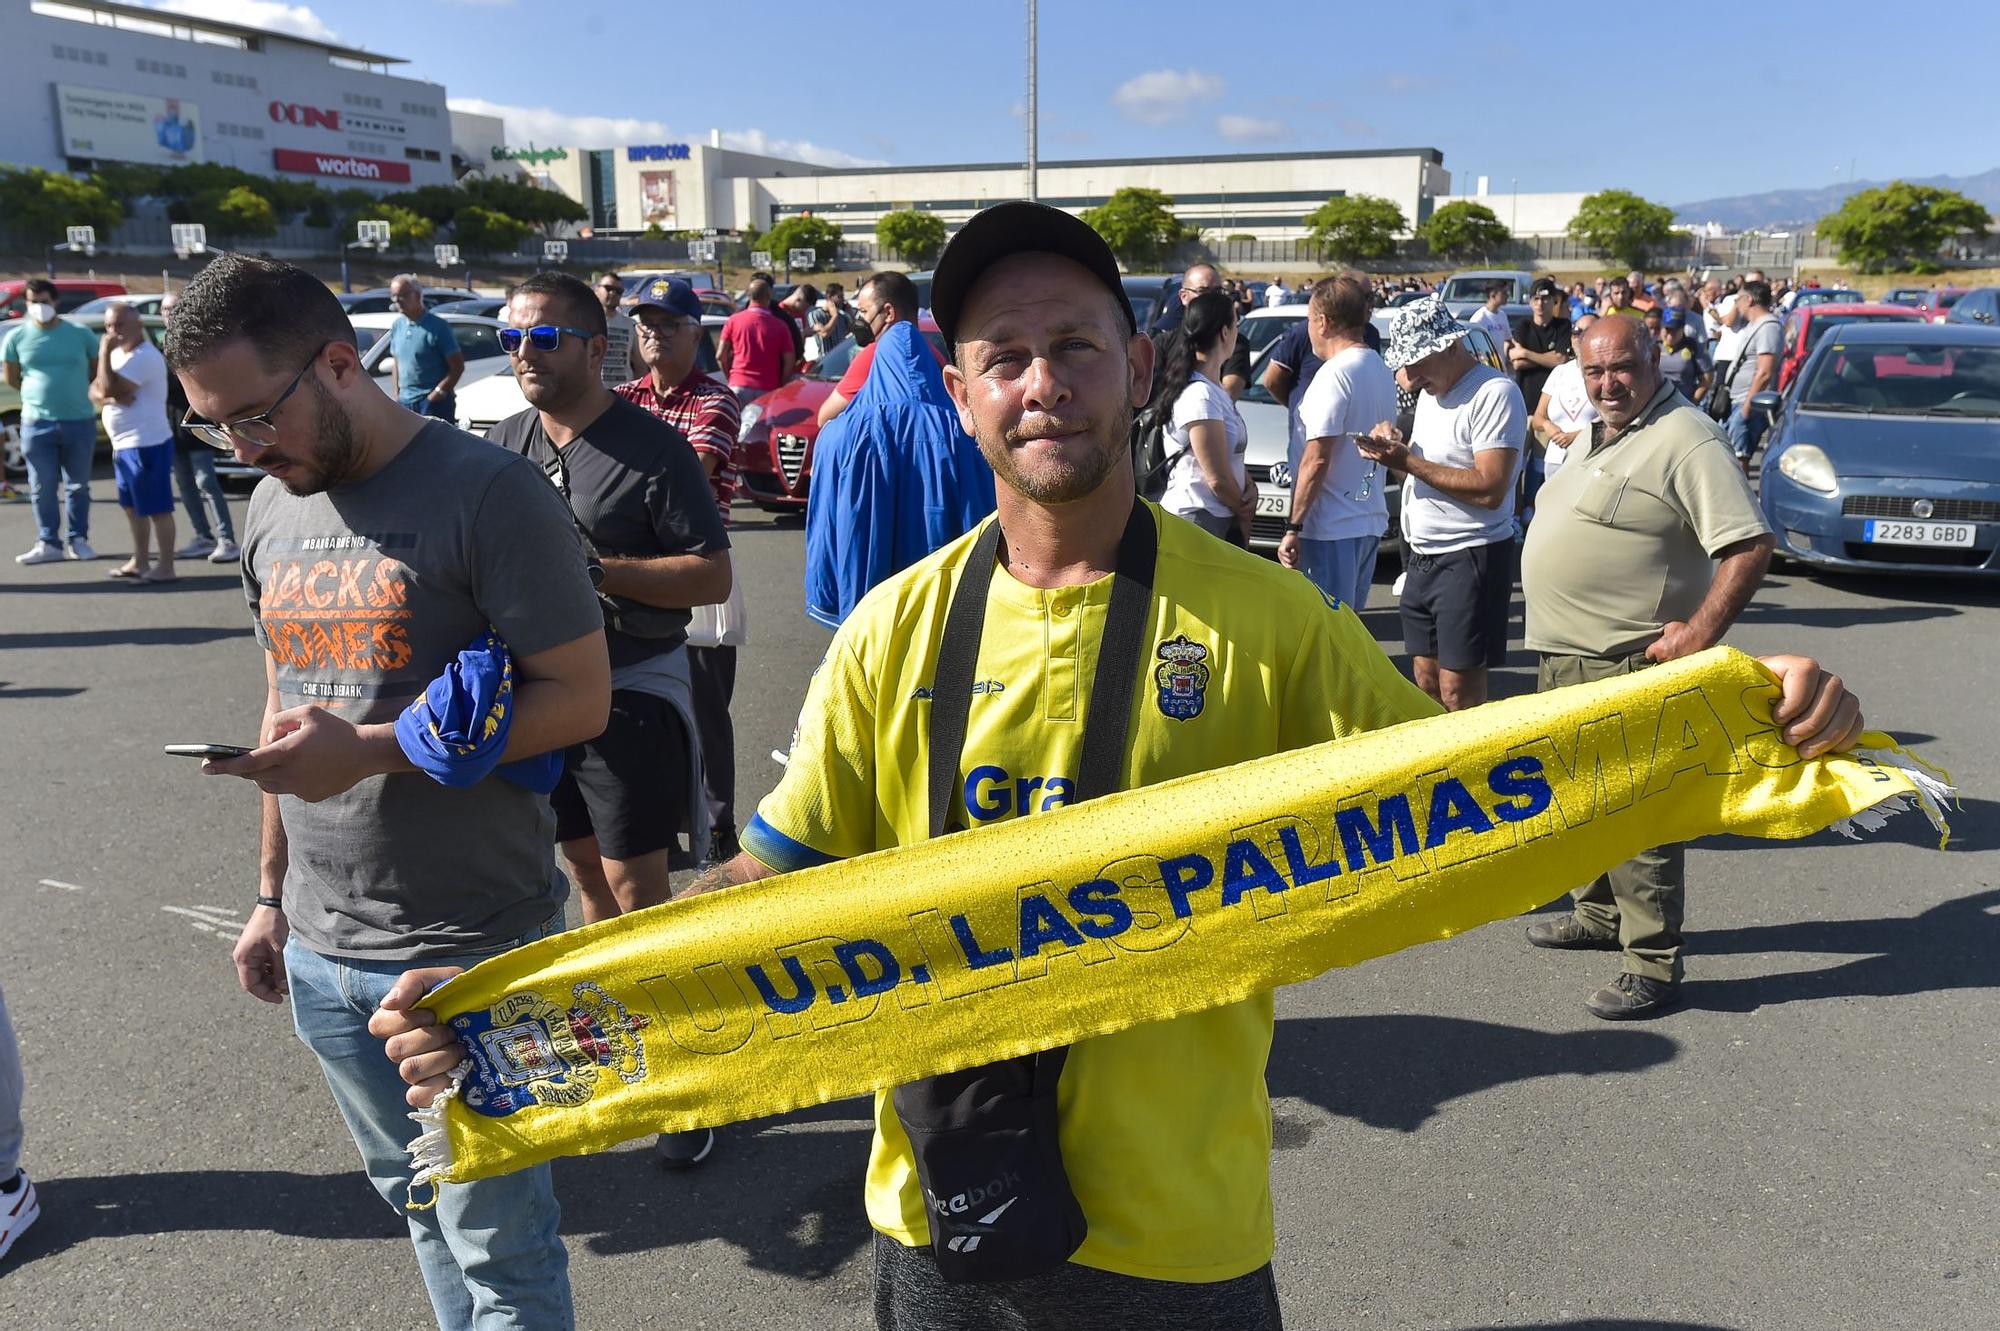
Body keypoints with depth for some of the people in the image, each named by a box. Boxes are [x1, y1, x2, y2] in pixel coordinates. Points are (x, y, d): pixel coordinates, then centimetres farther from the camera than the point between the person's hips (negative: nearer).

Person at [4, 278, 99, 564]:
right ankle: (48, 543, 10)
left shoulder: (80, 333, -1)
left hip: (80, 421, 0)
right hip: (36, 423, 0)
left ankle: (78, 540, 17)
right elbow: (12, 379, 9)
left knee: (78, 485, 8)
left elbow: (97, 370, 10)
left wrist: (72, 389, 6)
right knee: (42, 487, 3)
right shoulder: (16, 337, 0)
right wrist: (40, 392, 10)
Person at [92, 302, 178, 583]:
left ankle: (166, 567, -2)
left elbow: (109, 387, -24)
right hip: (124, 444, 10)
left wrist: (103, 352, -15)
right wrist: (111, 398, -11)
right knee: (133, 506, 17)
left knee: (157, 508, -6)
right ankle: (140, 561, 27)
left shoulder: (145, 356, -17)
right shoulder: (118, 353, 15)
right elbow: (95, 391, 10)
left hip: (147, 444, -10)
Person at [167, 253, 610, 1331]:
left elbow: (578, 698, -15)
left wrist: (368, 750, -22)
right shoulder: (272, 509, 8)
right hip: (321, 953, 6)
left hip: (471, 955, -6)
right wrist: (273, 895, 18)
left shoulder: (487, 492, -14)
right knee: (416, 1203, 21)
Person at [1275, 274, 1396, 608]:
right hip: (1370, 523, 9)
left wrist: (1293, 527, -18)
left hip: (1331, 528, -9)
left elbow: (1317, 460, -19)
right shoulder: (1381, 371, 14)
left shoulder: (1335, 374, -14)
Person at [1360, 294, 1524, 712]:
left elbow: (1490, 489, -22)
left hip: (1469, 559, -9)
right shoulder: (1430, 391, 14)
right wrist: (1396, 447, 1)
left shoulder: (1495, 393, -14)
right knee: (1426, 682, 12)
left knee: (1458, 693, -6)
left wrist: (1408, 462, -20)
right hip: (1422, 558, 9)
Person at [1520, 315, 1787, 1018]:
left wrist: (1699, 634, -24)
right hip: (1565, 658, 10)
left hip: (1629, 667, -10)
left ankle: (1653, 966, 3)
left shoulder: (1685, 440, -15)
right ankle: (1600, 915, 38)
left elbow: (1750, 544, -21)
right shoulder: (1598, 436, 15)